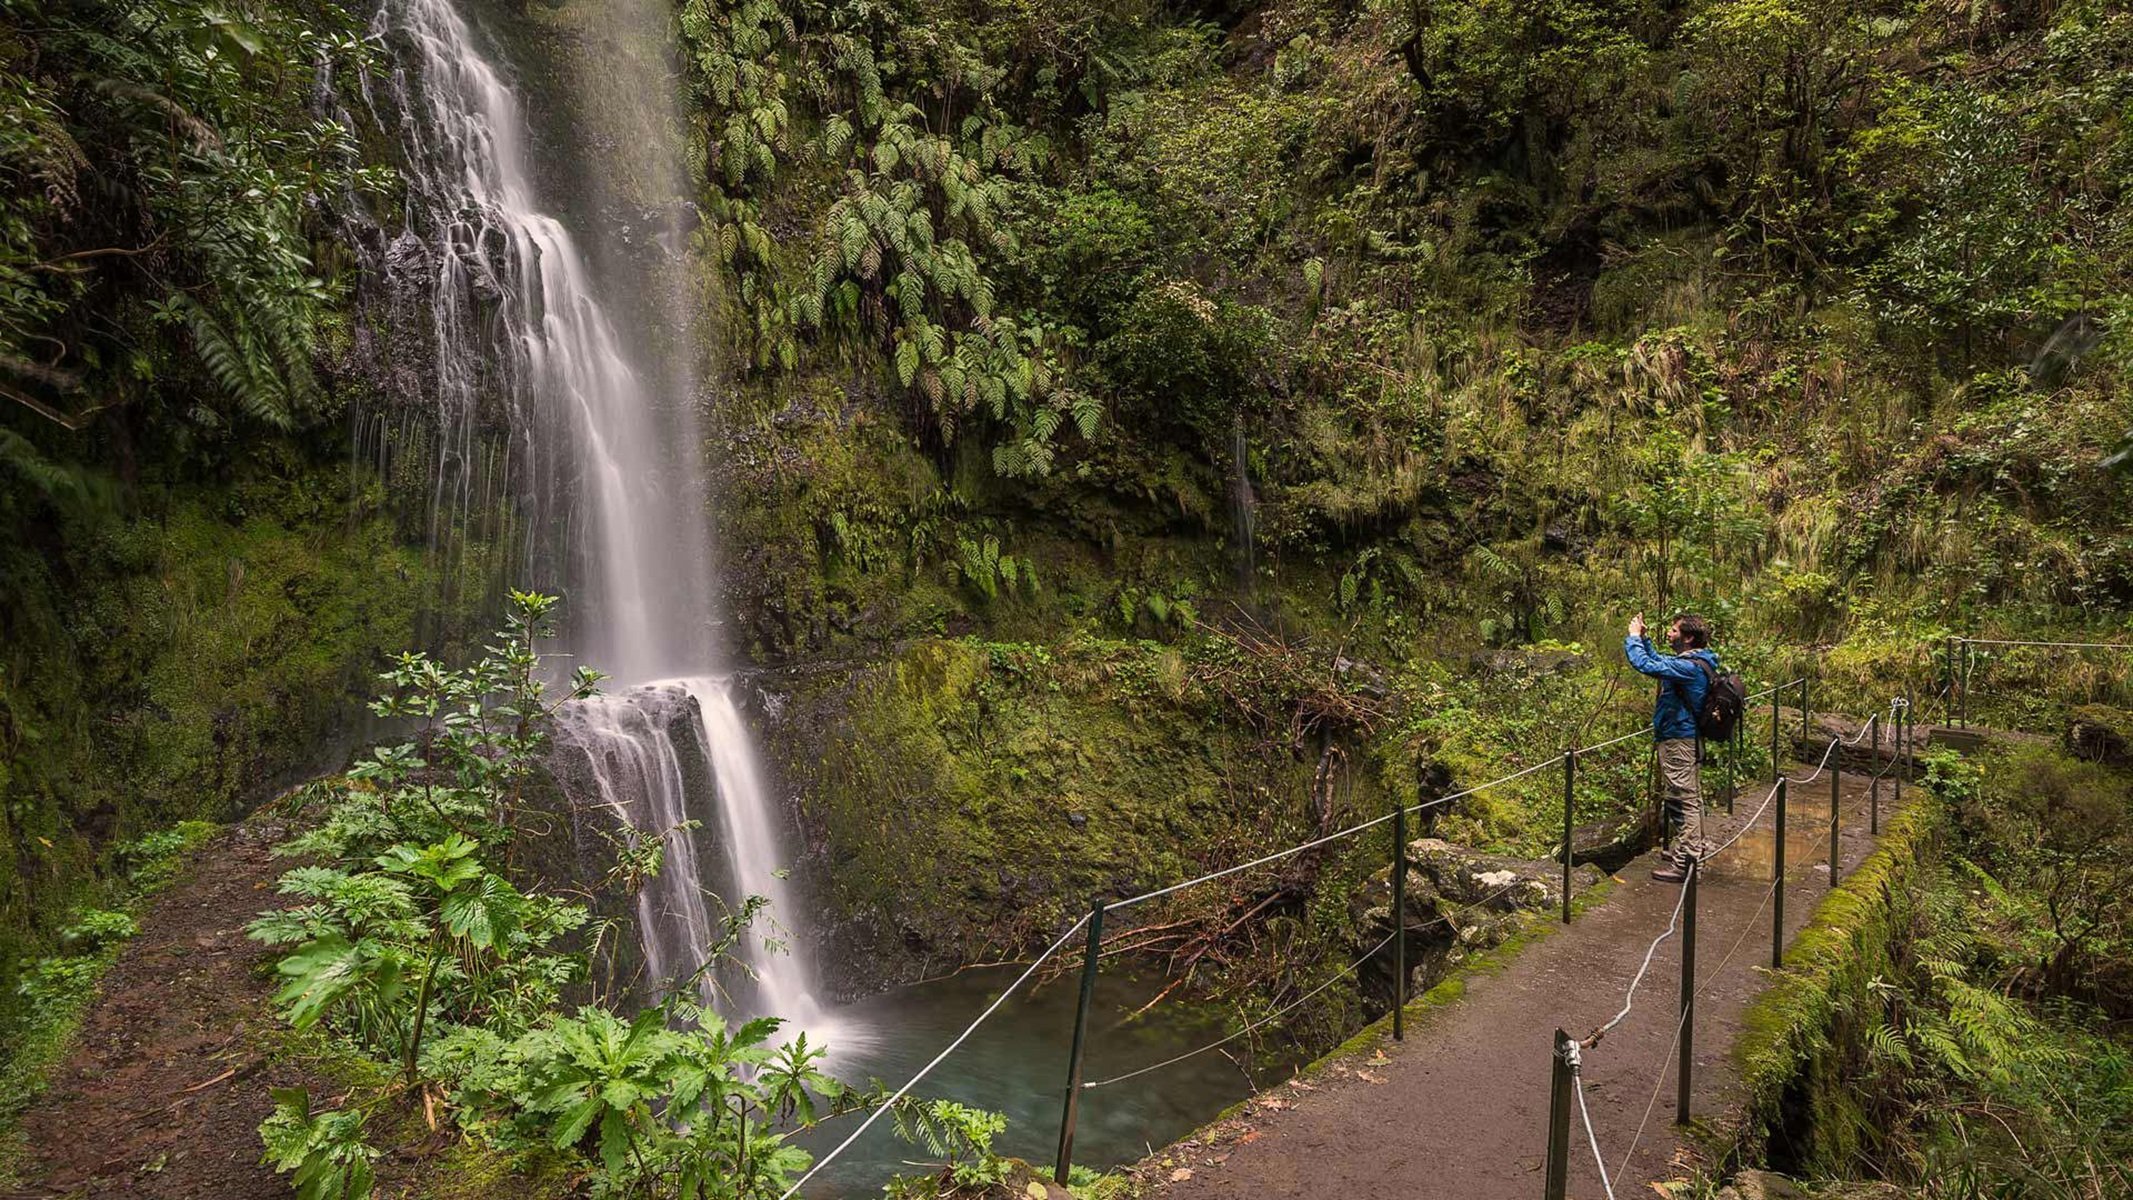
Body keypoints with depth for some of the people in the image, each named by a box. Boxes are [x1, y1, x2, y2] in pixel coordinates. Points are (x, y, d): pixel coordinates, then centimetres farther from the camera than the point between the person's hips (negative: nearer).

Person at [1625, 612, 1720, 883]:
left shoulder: (1689, 667, -23)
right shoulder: (1695, 661, 10)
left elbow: (1646, 665, -31)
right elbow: (1658, 660, 25)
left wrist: (1634, 637, -17)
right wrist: (1642, 638, 14)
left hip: (1678, 741, -11)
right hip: (1687, 737, 11)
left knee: (1682, 800, -6)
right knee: (1691, 798, 19)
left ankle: (1682, 864, -2)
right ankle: (1692, 850, 32)